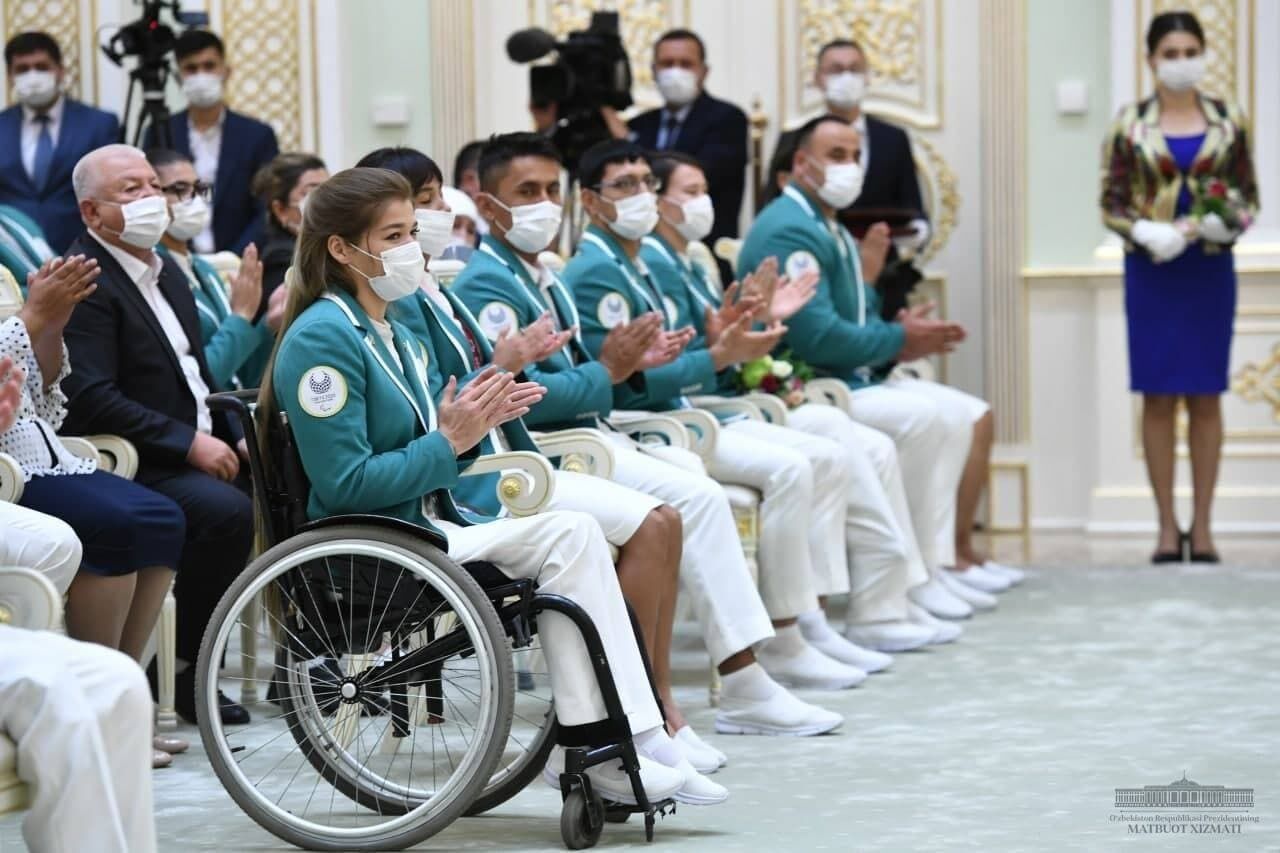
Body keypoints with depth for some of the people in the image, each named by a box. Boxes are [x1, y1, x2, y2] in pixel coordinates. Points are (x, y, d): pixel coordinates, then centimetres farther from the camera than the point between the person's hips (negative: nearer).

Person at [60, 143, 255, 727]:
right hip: (135, 465, -9)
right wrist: (188, 443, -22)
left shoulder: (167, 273, 19)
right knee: (226, 509, -31)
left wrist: (236, 438, 6)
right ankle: (184, 671, -18)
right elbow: (93, 399, -21)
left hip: (201, 449, 9)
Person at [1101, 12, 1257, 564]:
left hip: (1210, 269, 1)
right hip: (1150, 269, -1)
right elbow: (1110, 203, -1)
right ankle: (1167, 525, 6)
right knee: (1158, 397, 1)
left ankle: (1202, 524, 8)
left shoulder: (1228, 122, 4)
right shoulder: (1131, 124, 1)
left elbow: (1249, 196, 6)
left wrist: (1231, 222, -15)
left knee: (1205, 396, 3)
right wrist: (1147, 233, -18)